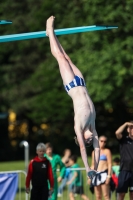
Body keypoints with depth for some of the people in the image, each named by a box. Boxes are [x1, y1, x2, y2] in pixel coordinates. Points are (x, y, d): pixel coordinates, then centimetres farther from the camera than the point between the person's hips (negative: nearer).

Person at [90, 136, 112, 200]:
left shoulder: (107, 151, 1)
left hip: (104, 174, -6)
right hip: (96, 175, 6)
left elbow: (109, 164, -5)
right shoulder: (94, 152, 17)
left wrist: (109, 176, -15)